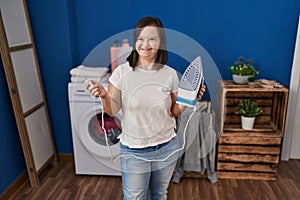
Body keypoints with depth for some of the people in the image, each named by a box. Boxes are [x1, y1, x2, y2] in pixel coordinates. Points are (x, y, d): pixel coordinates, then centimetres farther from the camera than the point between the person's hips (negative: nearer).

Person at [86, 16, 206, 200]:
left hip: (167, 148, 2)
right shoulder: (122, 72, -13)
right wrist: (104, 95, -27)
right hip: (133, 151, -2)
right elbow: (113, 110, -8)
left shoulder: (170, 74, -7)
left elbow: (174, 111, 3)